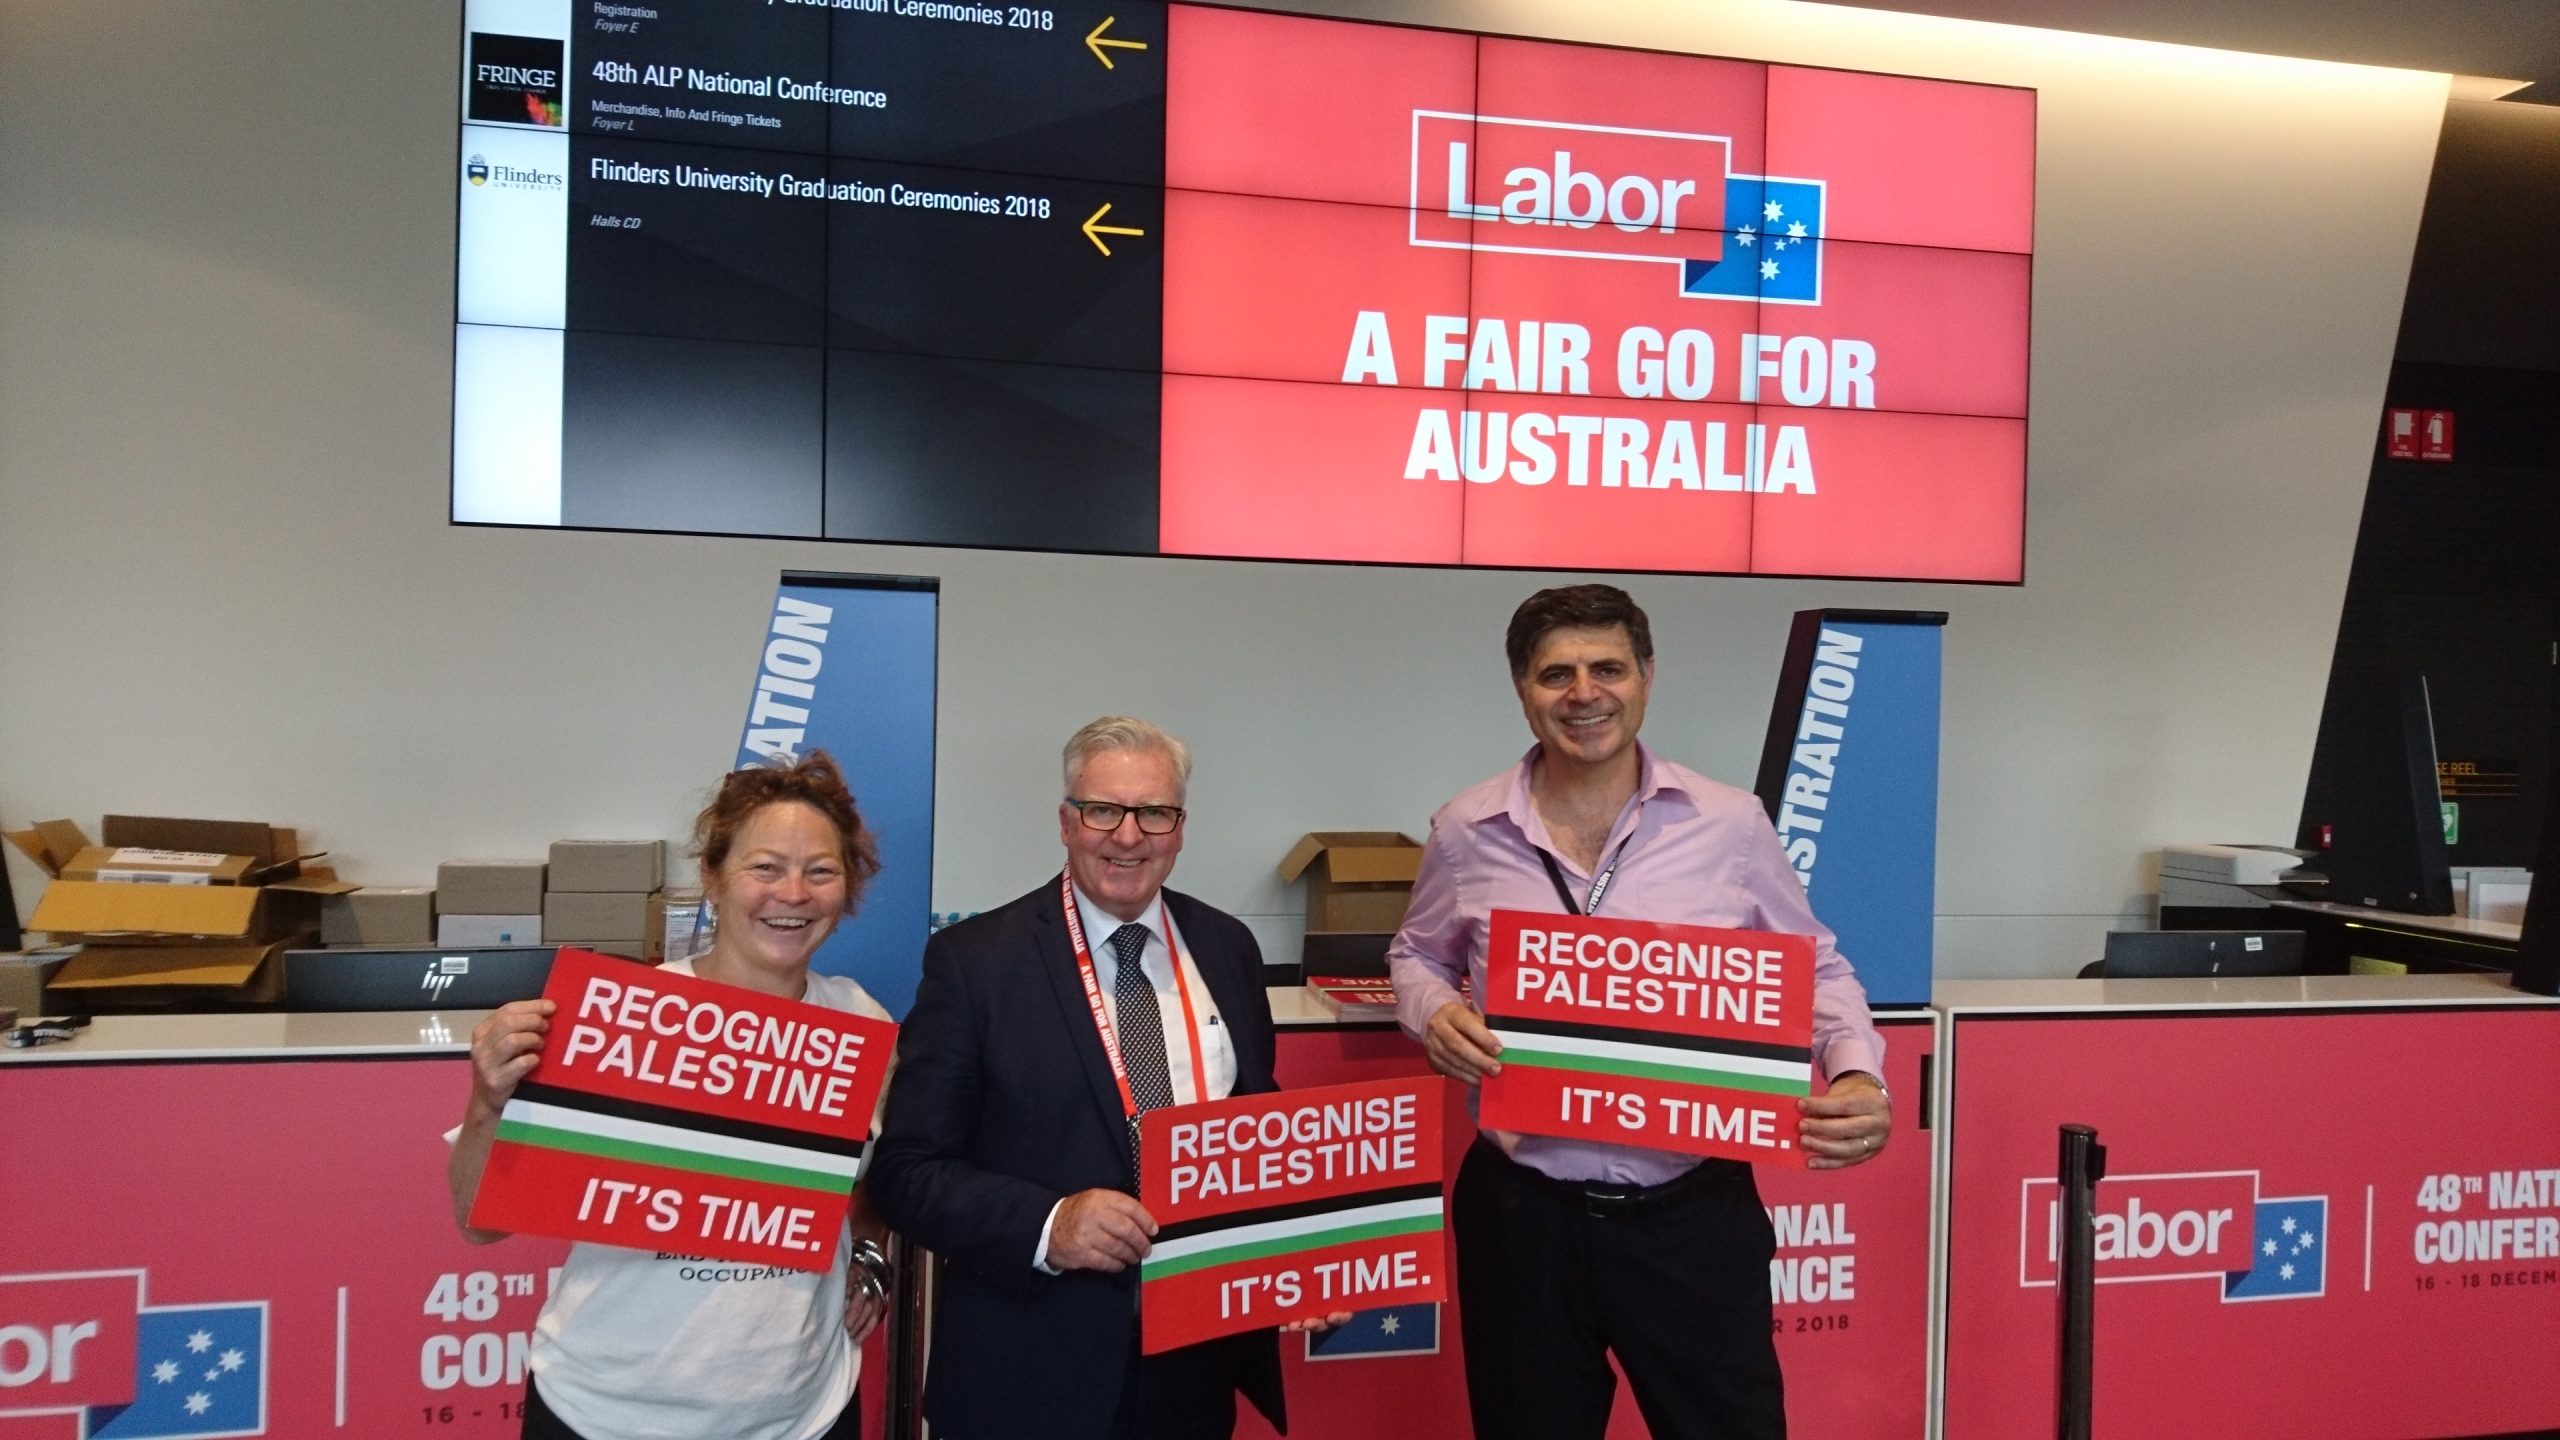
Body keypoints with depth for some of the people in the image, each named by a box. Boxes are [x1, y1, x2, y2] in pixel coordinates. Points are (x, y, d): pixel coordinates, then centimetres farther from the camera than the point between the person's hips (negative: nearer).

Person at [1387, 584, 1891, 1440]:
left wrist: (1857, 1075, -12)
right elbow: (1418, 955, 15)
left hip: (1694, 1211, -1)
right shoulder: (1467, 832, -2)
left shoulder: (1731, 825, -4)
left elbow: (1816, 970, 7)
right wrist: (1433, 1013, -7)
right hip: (1521, 1213, 1)